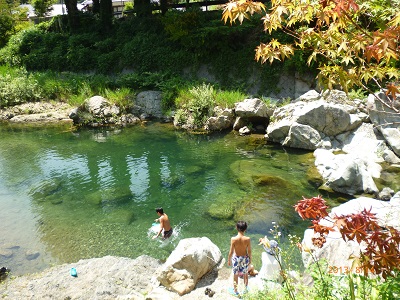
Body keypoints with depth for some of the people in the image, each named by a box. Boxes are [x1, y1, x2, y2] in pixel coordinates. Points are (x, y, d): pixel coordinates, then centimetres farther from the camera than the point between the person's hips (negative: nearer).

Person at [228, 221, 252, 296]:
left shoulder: (233, 239, -25)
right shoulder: (247, 239, -22)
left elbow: (231, 251, -15)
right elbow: (249, 251, -10)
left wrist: (229, 260, 2)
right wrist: (250, 259, 8)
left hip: (236, 258, -1)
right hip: (245, 258, 1)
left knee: (235, 275, 20)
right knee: (245, 274, 25)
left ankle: (235, 290, 38)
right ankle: (246, 288, 45)